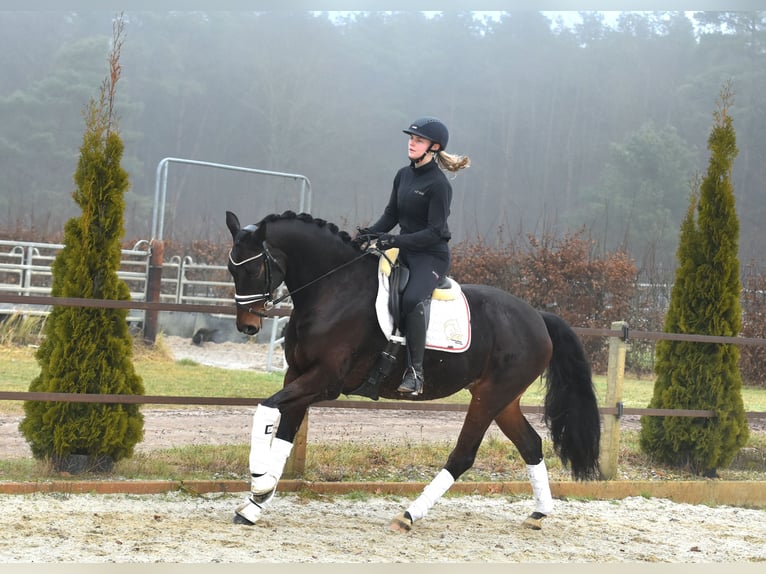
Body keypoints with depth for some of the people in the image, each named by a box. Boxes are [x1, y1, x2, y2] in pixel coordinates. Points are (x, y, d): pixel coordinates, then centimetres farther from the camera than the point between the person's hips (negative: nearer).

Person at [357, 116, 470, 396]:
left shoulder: (438, 184, -14)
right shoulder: (403, 175, 9)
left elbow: (434, 231, -18)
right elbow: (391, 214, 13)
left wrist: (396, 240, -27)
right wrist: (370, 232, -7)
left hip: (432, 255, -8)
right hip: (405, 250, 8)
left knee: (412, 298, -33)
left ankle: (415, 371, -28)